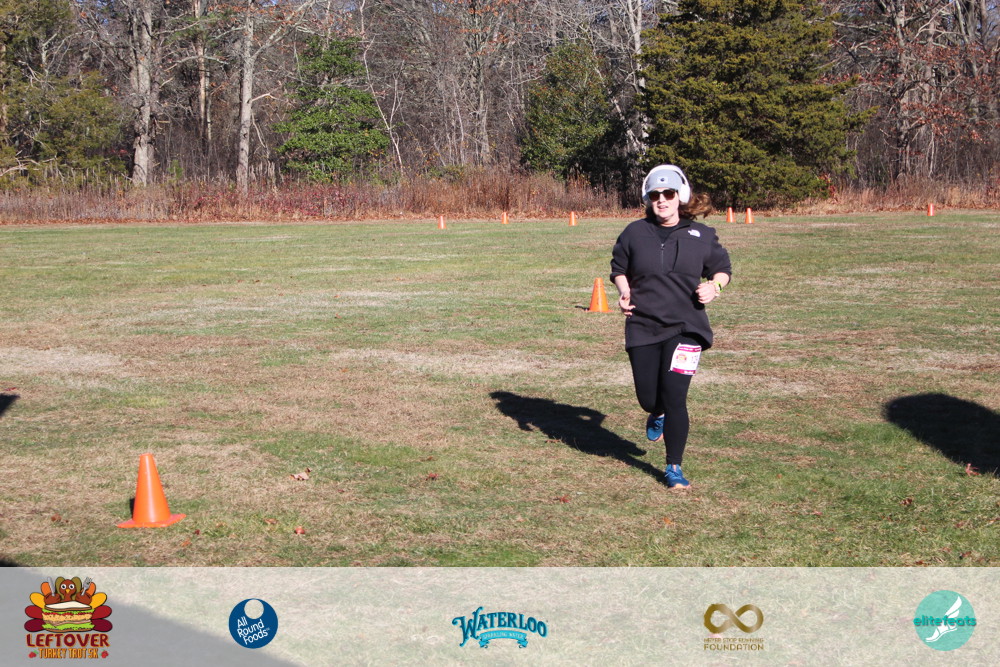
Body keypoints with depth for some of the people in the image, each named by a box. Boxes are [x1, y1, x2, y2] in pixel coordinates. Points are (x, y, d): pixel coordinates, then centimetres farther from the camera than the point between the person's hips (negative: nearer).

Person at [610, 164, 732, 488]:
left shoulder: (701, 235, 2)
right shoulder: (634, 233, 4)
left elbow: (723, 268, 14)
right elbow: (619, 268, 17)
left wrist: (714, 286, -8)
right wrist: (624, 292, -3)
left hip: (685, 328, -2)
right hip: (642, 328, 2)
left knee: (674, 398, -10)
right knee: (648, 397, 6)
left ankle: (674, 468, 5)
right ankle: (658, 416, 48)